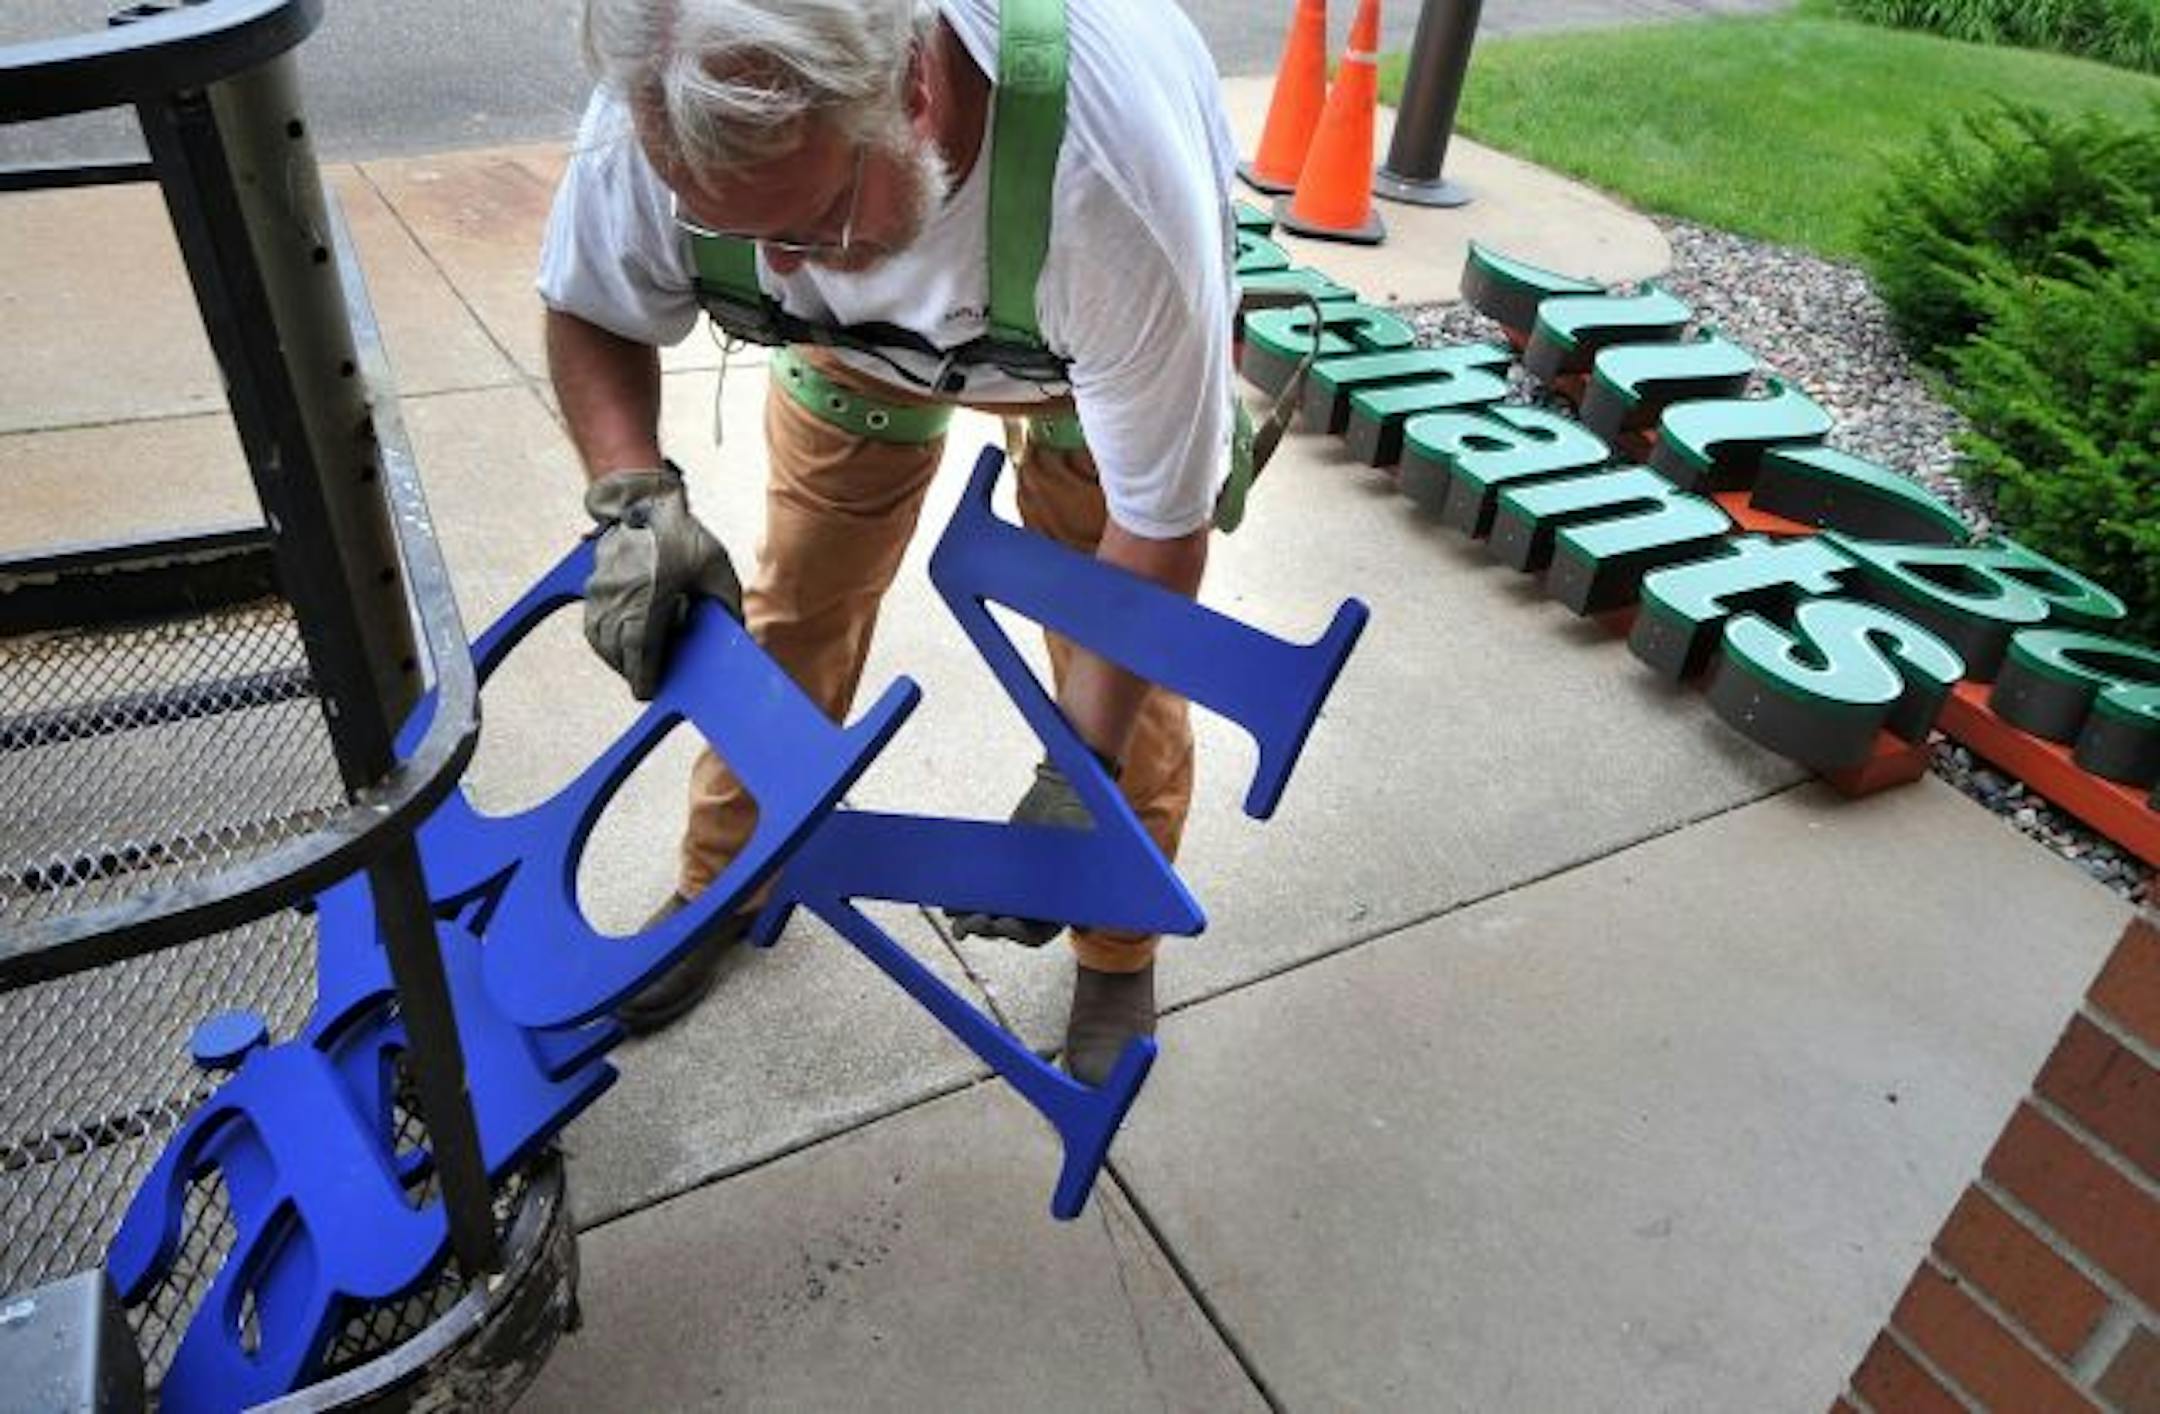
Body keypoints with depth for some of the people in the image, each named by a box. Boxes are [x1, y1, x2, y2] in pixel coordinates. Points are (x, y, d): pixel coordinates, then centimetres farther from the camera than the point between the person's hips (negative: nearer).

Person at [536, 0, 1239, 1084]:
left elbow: (1161, 520, -32)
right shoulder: (659, 115, -34)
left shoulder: (1113, 172, -45)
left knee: (1123, 681, -4)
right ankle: (721, 891, 31)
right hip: (854, 347, 3)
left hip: (1088, 358, -2)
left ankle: (1118, 958, 23)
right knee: (789, 626, 4)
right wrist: (633, 495, -32)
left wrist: (1078, 773, -30)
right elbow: (588, 312, -12)